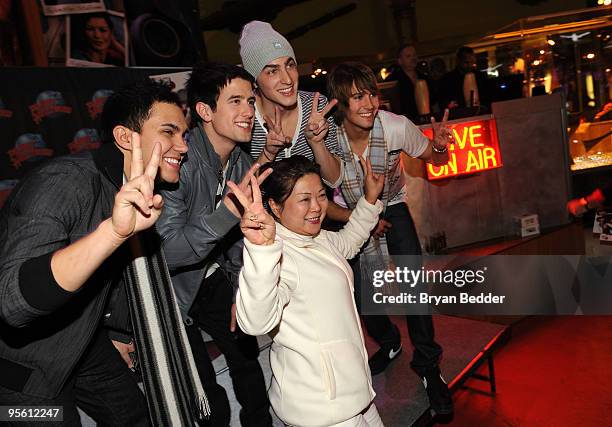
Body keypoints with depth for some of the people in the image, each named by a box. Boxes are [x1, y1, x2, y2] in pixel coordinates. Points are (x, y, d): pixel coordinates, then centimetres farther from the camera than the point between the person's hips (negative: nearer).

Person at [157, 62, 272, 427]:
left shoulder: (243, 164, -3)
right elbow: (166, 251, -35)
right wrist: (229, 210, -44)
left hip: (213, 281, 7)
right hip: (169, 288, -7)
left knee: (248, 359, 20)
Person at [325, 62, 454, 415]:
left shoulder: (396, 126, -26)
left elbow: (435, 159, -8)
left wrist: (439, 146, -31)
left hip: (392, 207, 0)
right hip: (349, 214, 1)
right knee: (361, 294, 2)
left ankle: (428, 366, 8)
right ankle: (389, 343, 35)